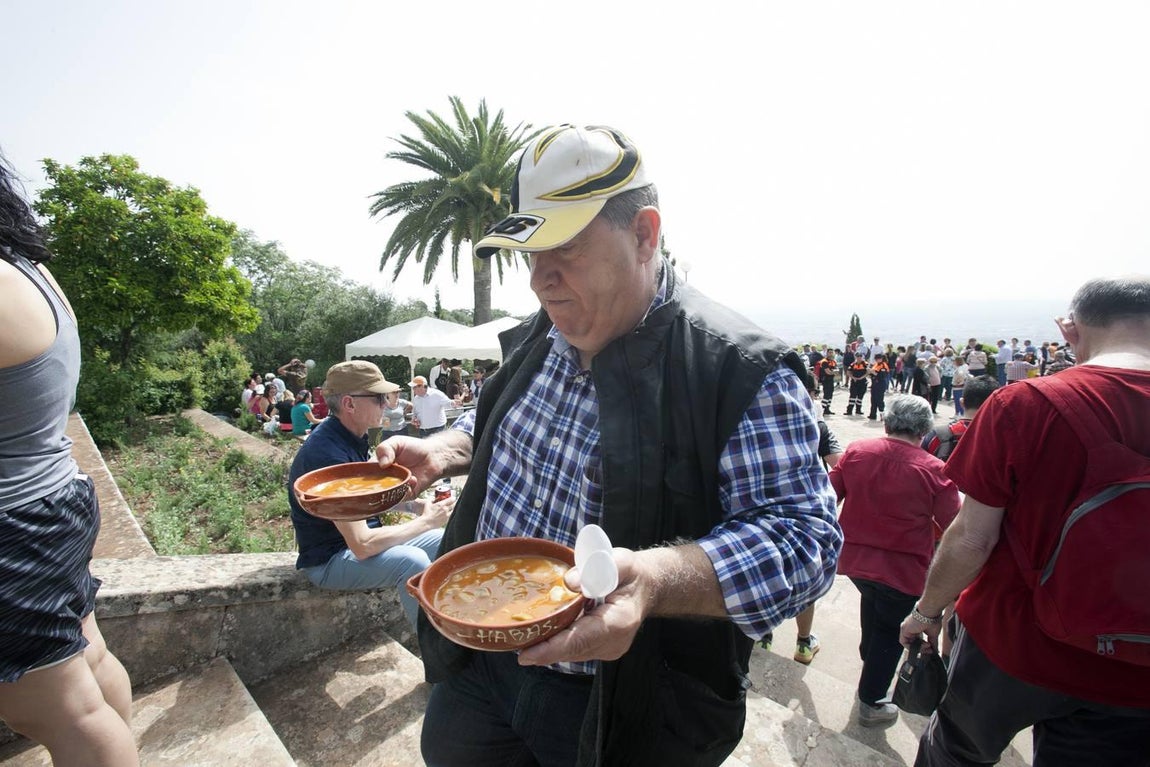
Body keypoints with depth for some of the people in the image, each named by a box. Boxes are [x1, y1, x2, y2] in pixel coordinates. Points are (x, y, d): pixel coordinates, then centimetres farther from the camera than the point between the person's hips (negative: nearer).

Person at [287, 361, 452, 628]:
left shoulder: (353, 438, 1)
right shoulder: (327, 454, -29)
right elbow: (362, 545, -31)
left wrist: (415, 505, -4)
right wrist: (425, 522, -22)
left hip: (356, 537, 9)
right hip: (328, 560, -9)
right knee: (411, 561, -30)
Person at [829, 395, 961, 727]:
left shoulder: (856, 451, -11)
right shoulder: (933, 470, -18)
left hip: (853, 558, 4)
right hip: (902, 570, -3)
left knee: (872, 600, 33)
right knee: (890, 631, 17)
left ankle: (868, 655, 55)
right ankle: (871, 702, 30)